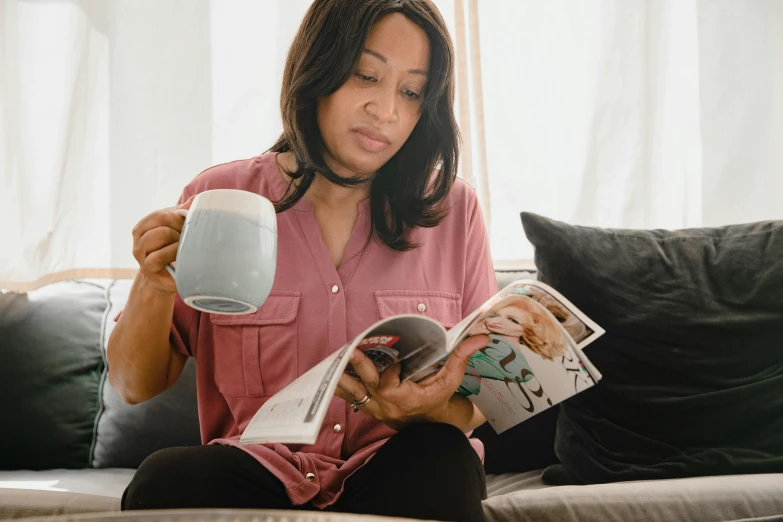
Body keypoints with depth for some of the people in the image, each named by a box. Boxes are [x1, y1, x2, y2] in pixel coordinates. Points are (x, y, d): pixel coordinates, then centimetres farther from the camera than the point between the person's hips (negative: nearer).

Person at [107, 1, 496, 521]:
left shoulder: (454, 209, 3)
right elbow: (135, 386, 3)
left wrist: (438, 410, -21)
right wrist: (156, 287, -18)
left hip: (399, 475, 0)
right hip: (263, 471, 1)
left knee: (436, 458, -33)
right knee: (167, 477, -30)